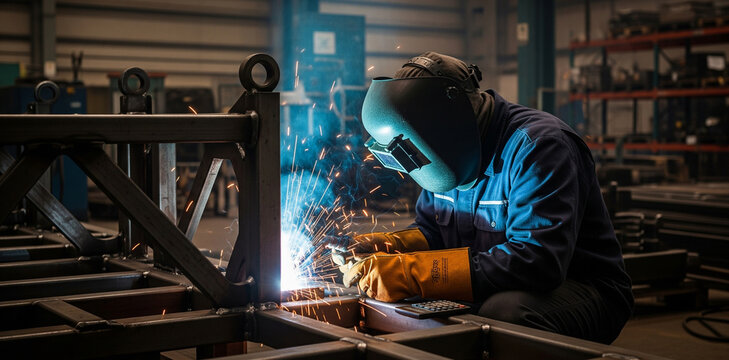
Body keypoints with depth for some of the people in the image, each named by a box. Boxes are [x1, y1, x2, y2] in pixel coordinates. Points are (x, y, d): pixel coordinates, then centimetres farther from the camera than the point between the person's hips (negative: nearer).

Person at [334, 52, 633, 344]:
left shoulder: (536, 145, -22)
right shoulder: (450, 153, 4)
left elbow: (536, 261, -33)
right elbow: (431, 230, 15)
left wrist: (412, 272, -37)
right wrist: (389, 246, -10)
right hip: (497, 289, 7)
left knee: (502, 311, -37)